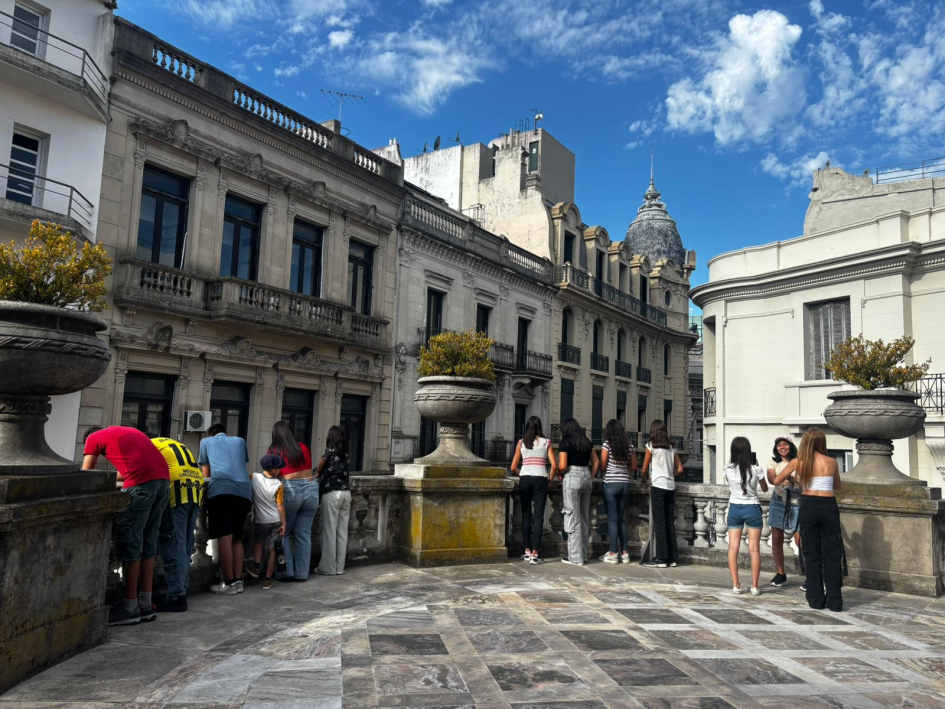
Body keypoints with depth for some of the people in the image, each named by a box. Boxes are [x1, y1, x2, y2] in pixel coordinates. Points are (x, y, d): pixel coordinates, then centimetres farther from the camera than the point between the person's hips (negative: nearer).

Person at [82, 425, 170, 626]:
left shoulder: (93, 438, 18)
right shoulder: (125, 432, 35)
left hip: (142, 482, -7)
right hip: (163, 478, 7)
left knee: (130, 542, 2)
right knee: (148, 541, 13)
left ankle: (130, 607, 6)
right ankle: (145, 605, 18)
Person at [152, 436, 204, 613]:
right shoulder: (177, 446, 33)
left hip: (177, 491, -7)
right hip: (195, 491, 7)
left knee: (173, 547, -3)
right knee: (185, 546, 14)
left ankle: (176, 597, -3)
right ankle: (182, 590, 19)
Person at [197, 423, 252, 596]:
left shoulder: (206, 441, 25)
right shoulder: (239, 441, 30)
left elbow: (206, 473, 34)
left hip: (221, 489, -3)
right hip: (244, 490, 3)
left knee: (224, 537, -5)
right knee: (237, 537, 12)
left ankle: (229, 583, -7)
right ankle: (238, 581, 8)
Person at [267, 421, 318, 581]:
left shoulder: (274, 451, 3)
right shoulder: (304, 448, 11)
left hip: (289, 491, -3)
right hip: (311, 489, 3)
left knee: (282, 533, 12)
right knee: (304, 534, 9)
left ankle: (287, 571, 8)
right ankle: (302, 573, 12)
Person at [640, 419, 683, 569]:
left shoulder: (651, 445, -3)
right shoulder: (671, 447, 11)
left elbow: (644, 469, 1)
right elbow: (679, 469, 14)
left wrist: (642, 479, 20)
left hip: (658, 486, -5)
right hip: (671, 486, 5)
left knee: (659, 522, -3)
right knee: (669, 522, 9)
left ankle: (661, 558, -3)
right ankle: (672, 557, 12)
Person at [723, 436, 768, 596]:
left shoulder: (728, 470, -8)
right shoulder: (756, 469, -12)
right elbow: (765, 489, 7)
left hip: (735, 508, 1)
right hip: (752, 509, -1)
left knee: (733, 547, 5)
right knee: (754, 549, 6)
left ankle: (736, 585, 4)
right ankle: (754, 586, 7)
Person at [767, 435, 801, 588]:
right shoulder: (773, 463, 8)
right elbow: (770, 478, -11)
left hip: (796, 501, -3)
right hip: (779, 501, 3)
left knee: (800, 540, -10)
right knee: (776, 538, 5)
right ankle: (780, 574, 19)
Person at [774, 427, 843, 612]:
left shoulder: (798, 462, 0)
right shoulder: (831, 462, 2)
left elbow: (777, 481, 8)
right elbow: (837, 487, 18)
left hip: (808, 506, 0)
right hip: (829, 506, 1)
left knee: (812, 555, 8)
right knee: (832, 555, 6)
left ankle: (816, 600, 11)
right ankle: (835, 601, 7)